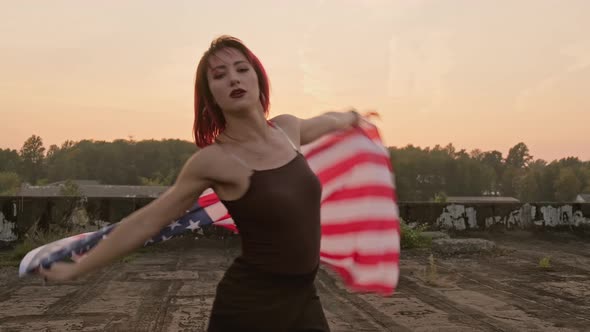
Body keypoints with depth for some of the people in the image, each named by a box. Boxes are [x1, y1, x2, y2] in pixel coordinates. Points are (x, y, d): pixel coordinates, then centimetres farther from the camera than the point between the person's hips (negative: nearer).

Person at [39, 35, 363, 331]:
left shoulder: (286, 128, 0)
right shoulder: (214, 160, -15)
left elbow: (326, 121, 24)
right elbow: (146, 221, -7)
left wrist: (351, 117, 44)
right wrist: (75, 269, -2)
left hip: (302, 299, 6)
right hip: (250, 303, -5)